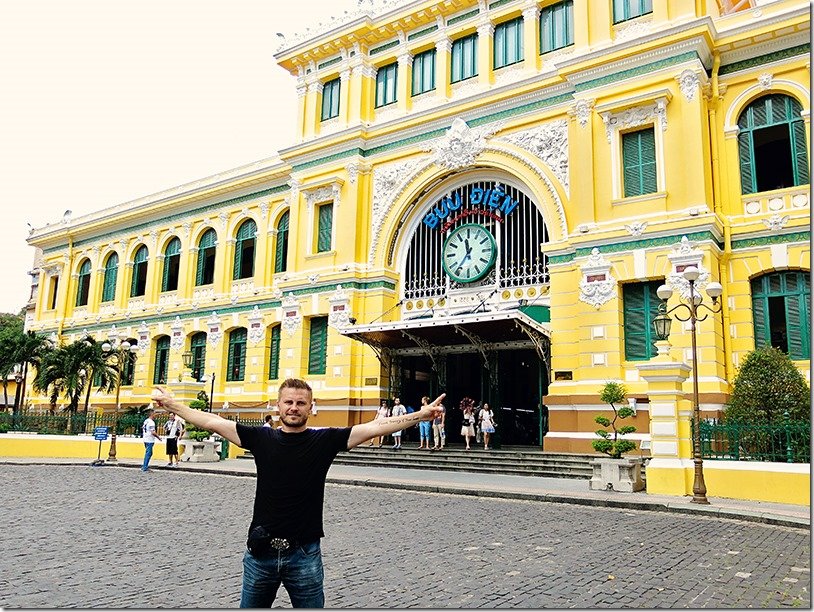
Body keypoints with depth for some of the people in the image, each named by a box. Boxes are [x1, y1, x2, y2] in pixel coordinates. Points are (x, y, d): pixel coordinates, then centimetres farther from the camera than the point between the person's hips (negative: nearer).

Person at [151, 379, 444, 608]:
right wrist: (171, 404, 8)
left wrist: (420, 416, -17)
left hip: (304, 555, -2)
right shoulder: (262, 438, 0)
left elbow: (374, 427, -10)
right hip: (261, 552, 2)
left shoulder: (325, 440, -4)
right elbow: (211, 421, 5)